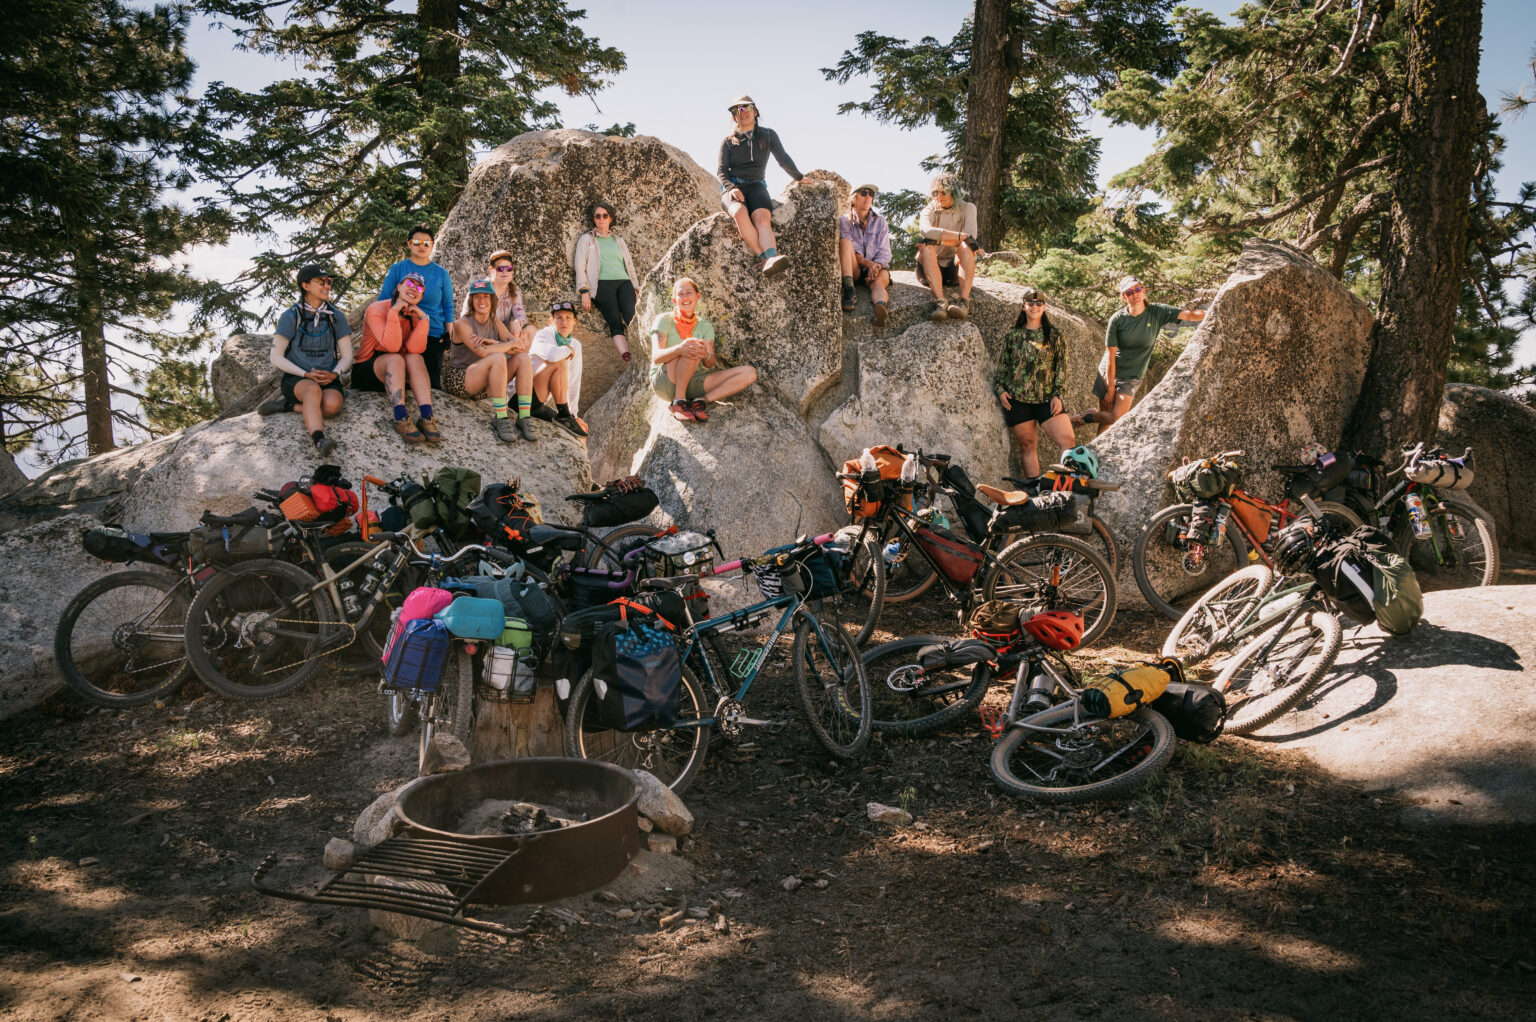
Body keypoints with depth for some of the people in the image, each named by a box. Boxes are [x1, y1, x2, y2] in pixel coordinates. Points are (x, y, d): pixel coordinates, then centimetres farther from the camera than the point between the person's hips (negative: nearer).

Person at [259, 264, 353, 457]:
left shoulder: (336, 317, 8)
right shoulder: (291, 317, 0)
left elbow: (347, 356, 9)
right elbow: (276, 357, -2)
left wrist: (334, 374, -13)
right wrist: (307, 374, -15)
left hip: (328, 378, 2)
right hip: (296, 379, -2)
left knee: (332, 405, -34)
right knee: (313, 389, -40)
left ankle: (288, 405, -14)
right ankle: (318, 439, -58)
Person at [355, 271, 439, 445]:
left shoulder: (414, 315, 2)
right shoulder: (377, 309, -12)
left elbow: (414, 348, -17)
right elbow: (392, 346, -27)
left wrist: (423, 318, -21)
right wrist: (394, 312, -28)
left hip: (395, 374, 4)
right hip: (366, 370, -4)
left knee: (416, 358, -25)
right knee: (395, 359, -33)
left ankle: (426, 417, -39)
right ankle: (401, 418, -46)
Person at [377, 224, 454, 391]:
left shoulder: (441, 274, 9)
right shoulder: (397, 269, 6)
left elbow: (448, 306, 12)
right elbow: (383, 302, 8)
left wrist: (448, 334, 3)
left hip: (433, 334, 1)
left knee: (433, 380, -2)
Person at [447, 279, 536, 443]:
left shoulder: (495, 323, 9)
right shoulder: (462, 324, -10)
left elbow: (520, 346, -6)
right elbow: (482, 351, -26)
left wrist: (493, 343, -21)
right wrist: (509, 345, -14)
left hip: (484, 385, 7)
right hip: (458, 381, -7)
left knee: (522, 358, -12)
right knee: (498, 357, -32)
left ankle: (524, 417, -20)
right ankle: (500, 419, -31)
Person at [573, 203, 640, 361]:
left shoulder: (619, 241, 30)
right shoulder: (586, 239, 20)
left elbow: (630, 265, 28)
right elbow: (580, 266, 10)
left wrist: (635, 289, 14)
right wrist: (585, 291, -4)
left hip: (624, 282, 3)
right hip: (603, 283, -3)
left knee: (631, 317, -28)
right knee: (615, 323, -25)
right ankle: (628, 360, -41)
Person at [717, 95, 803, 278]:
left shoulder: (768, 135, 15)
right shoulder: (728, 142, 14)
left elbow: (783, 159, 24)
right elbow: (722, 171, 6)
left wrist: (799, 178, 30)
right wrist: (731, 188, -14)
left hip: (755, 186, 0)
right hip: (731, 188, 0)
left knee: (762, 217, -36)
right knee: (740, 213, -39)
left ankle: (771, 259, -63)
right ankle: (764, 258, -48)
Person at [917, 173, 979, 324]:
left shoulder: (967, 208, 6)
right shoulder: (929, 211, 3)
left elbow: (971, 237, -14)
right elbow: (926, 230, -23)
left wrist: (938, 240, -21)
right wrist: (961, 236, -28)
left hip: (956, 268, 0)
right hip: (931, 269, 0)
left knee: (965, 246, -28)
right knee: (927, 248, -30)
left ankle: (964, 301, -45)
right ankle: (940, 302, -47)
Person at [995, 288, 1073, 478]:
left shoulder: (1055, 334, 7)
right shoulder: (1012, 336, 10)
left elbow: (1062, 365, 4)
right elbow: (1002, 366, 15)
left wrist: (1057, 394, -5)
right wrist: (1000, 389, 2)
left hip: (1046, 399, -1)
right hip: (1017, 399, 1)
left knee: (1067, 441, -13)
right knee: (1027, 446, 3)